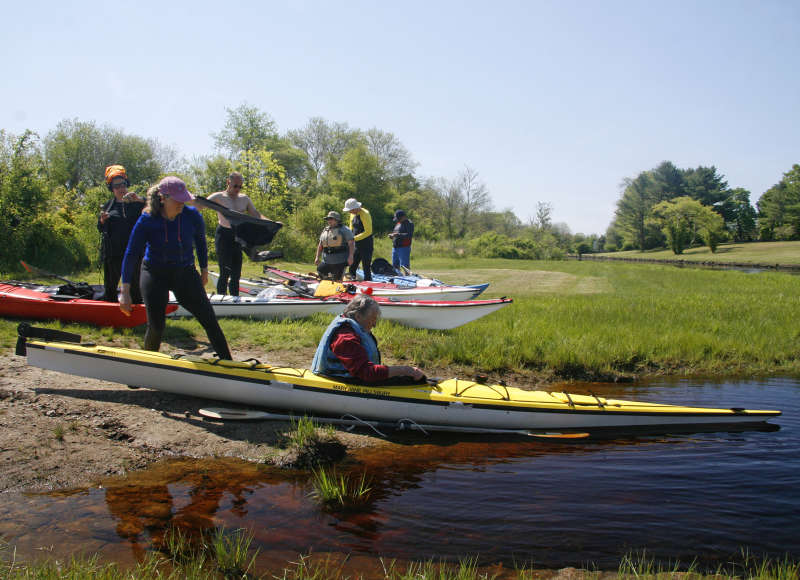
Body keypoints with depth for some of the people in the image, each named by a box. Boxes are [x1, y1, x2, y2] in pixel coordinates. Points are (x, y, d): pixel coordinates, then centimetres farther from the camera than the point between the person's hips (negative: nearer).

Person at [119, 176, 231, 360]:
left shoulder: (192, 216, -12)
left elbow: (200, 242, 8)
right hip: (154, 275, -1)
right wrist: (125, 291, -15)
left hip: (185, 273, 2)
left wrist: (204, 271, 15)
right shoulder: (147, 221, -16)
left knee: (209, 319, -5)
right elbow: (131, 255, -12)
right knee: (156, 326, -1)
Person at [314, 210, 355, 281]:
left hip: (339, 261, -5)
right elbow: (320, 245, 21)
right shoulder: (325, 231, 17)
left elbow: (351, 243, -9)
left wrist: (350, 256, -20)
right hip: (326, 261, 6)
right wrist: (317, 257, 12)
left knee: (337, 280, -4)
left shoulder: (344, 230, -1)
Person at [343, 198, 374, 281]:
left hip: (366, 246, -8)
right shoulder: (353, 215, 11)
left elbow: (368, 232, -19)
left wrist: (355, 238, -19)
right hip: (356, 245, 8)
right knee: (352, 267, 5)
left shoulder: (365, 214, -14)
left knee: (366, 268, -5)